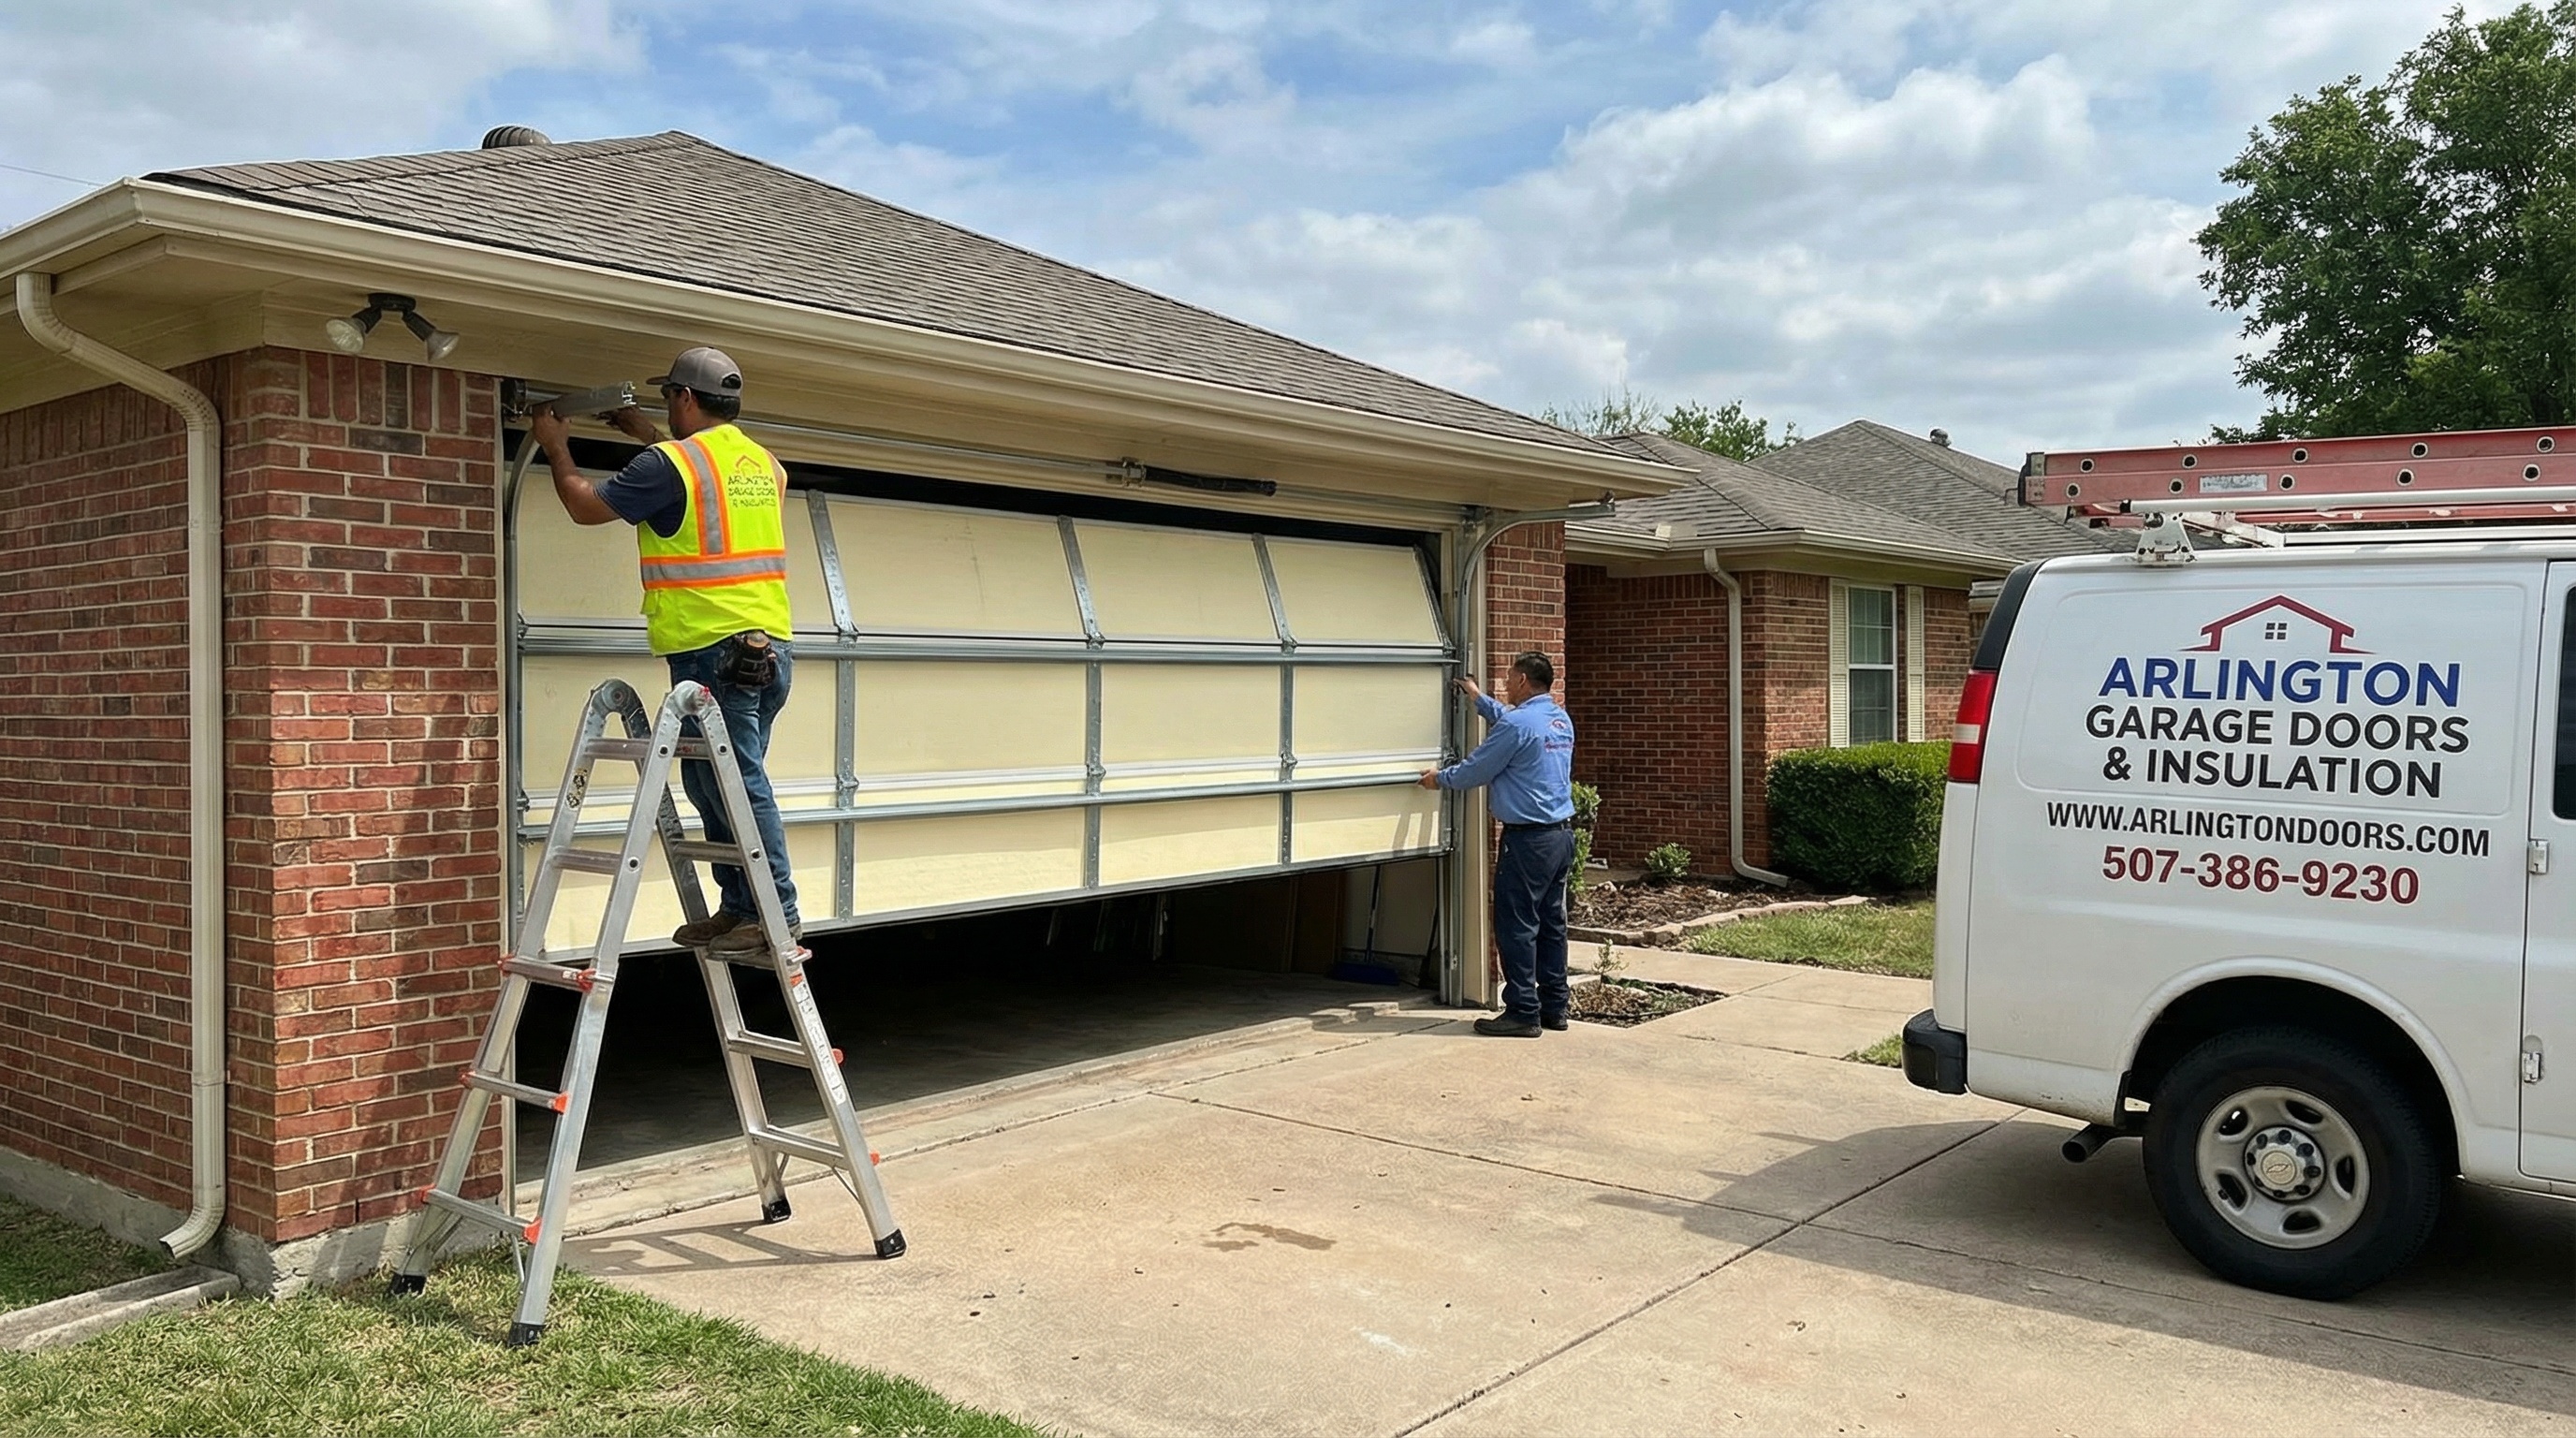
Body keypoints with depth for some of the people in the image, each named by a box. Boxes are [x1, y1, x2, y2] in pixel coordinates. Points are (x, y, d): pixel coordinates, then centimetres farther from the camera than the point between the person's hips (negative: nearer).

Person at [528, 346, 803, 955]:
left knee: (738, 786, -5)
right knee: (715, 784, 14)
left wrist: (554, 446, 21)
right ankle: (739, 907, 17)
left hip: (714, 650, -8)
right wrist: (645, 433, 45)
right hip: (770, 647, 8)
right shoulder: (763, 463, 15)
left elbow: (585, 505, 4)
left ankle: (778, 913, -4)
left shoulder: (669, 462, -8)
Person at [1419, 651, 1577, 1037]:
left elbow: (1476, 769, -6)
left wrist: (1439, 779, 12)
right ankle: (1554, 1006, 18)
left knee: (1517, 926, -4)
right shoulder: (1561, 720, 12)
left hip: (1528, 838, -9)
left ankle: (1523, 1013, -2)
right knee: (1551, 922, 13)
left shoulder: (1516, 724, -16)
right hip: (1562, 834, 9)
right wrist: (1479, 699, 44)